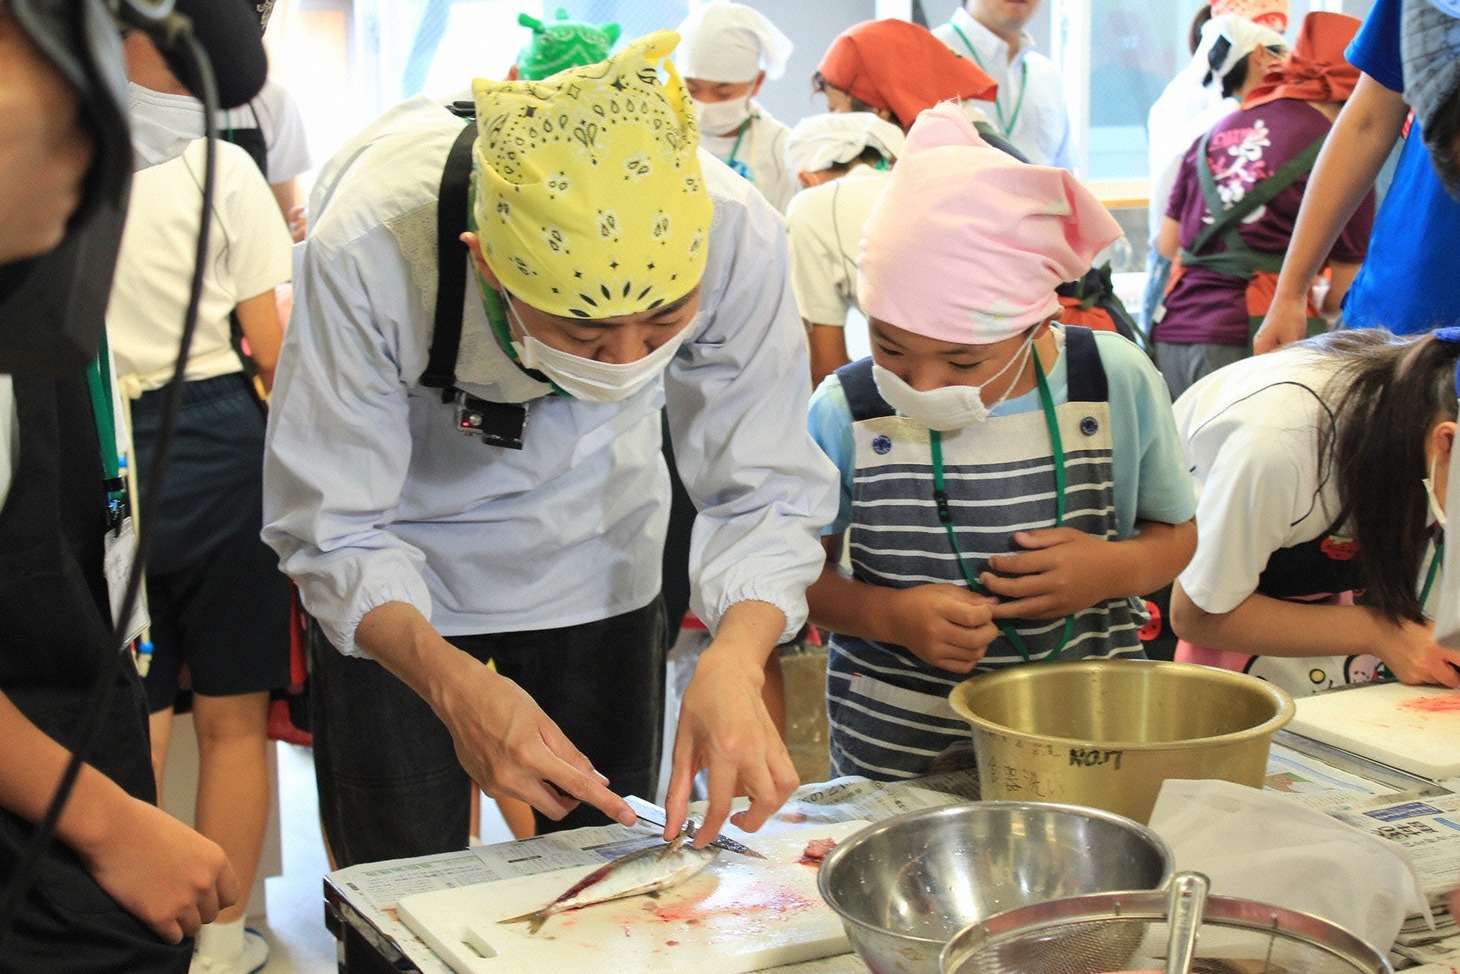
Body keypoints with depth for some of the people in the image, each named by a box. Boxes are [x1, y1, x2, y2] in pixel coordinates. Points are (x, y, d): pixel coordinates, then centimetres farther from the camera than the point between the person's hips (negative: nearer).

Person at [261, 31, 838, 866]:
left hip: (595, 558, 2)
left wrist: (735, 662, -40)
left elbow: (763, 493, -21)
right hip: (399, 581, -2)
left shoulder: (734, 236, -31)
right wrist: (454, 684, -44)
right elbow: (331, 529, -27)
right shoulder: (367, 250, -36)